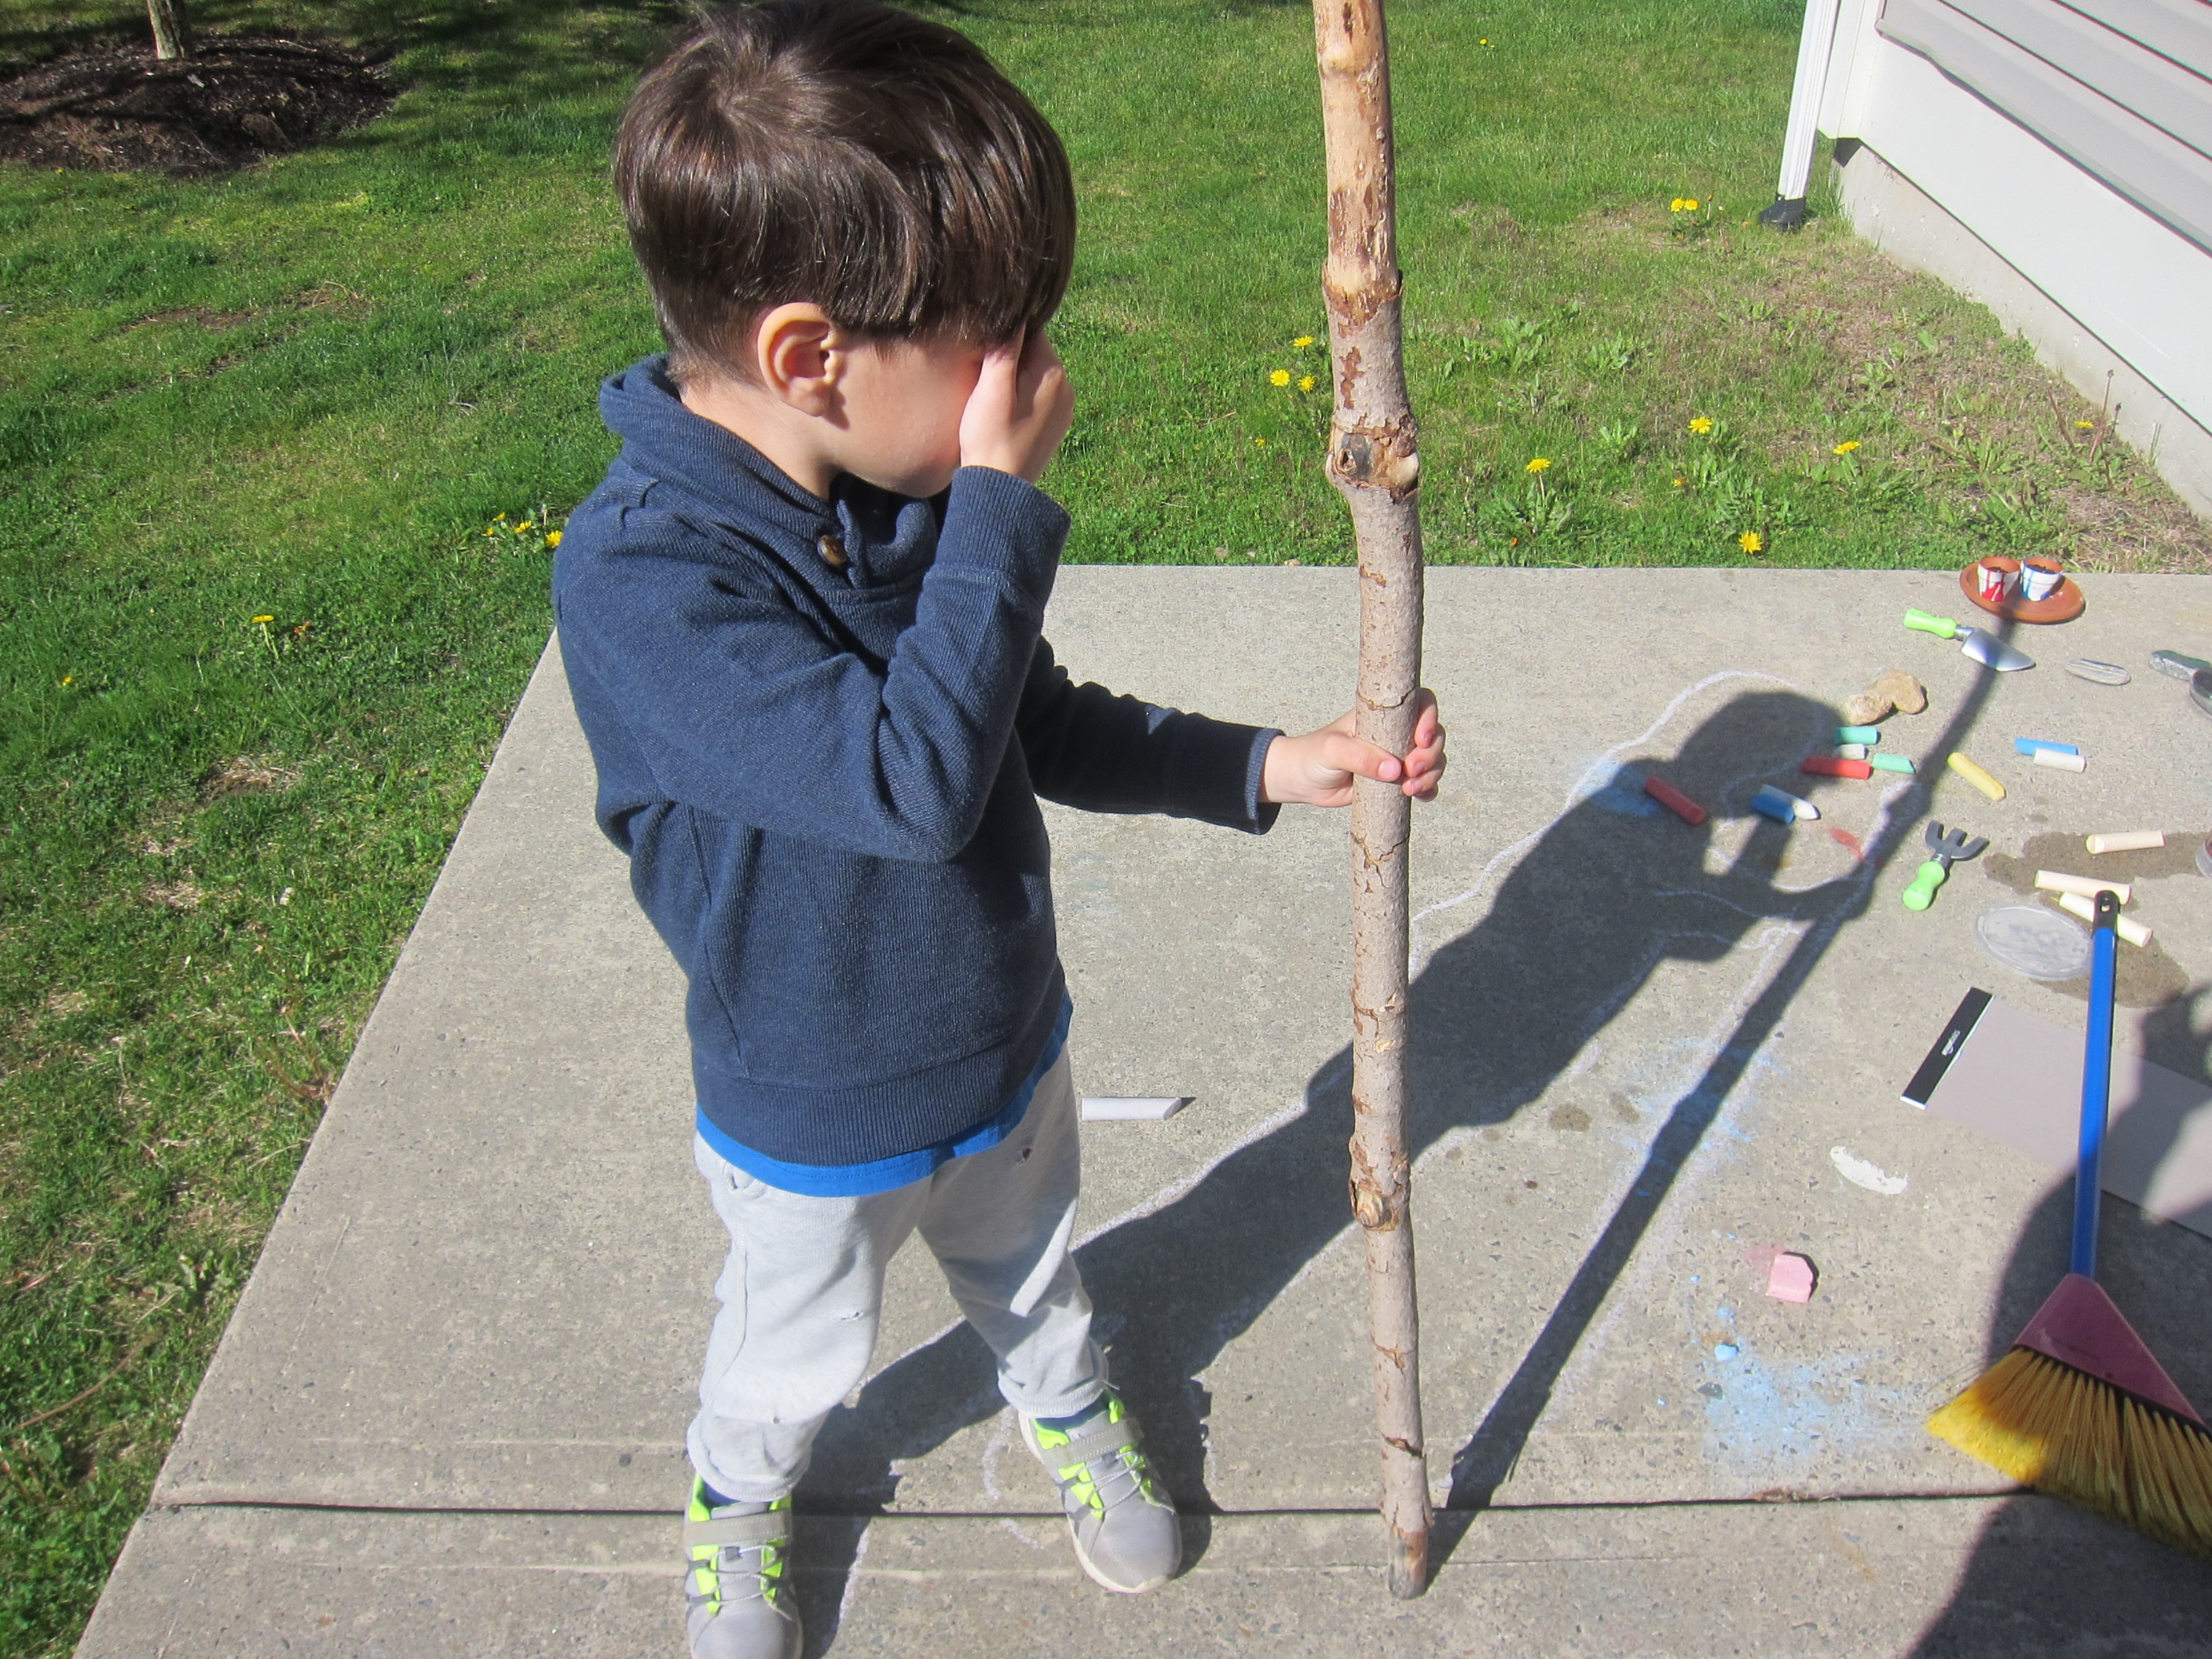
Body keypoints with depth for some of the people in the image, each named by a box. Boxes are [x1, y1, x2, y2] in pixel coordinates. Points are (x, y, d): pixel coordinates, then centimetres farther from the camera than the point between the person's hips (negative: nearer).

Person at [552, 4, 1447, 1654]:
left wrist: (1272, 767, -8)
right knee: (798, 1354, 24)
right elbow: (915, 782, -42)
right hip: (818, 1124, -5)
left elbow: (1042, 727, 1)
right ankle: (738, 1498, 57)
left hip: (1006, 1045, 5)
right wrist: (1003, 508, -38)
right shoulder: (639, 575, -34)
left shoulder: (911, 493, -12)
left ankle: (1071, 1409, 63)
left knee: (1032, 1274, 32)